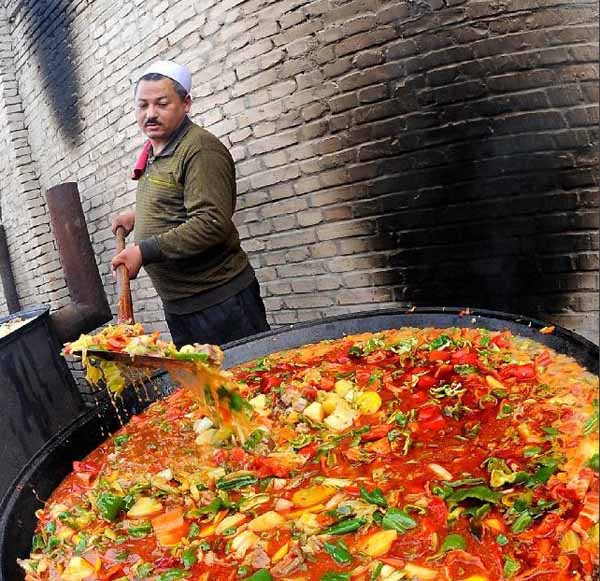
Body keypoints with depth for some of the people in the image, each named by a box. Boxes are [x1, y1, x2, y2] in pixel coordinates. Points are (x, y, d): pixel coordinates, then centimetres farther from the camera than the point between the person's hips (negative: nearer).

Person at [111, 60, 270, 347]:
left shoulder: (199, 149, -15)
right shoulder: (153, 155, 14)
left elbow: (211, 223, -25)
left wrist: (144, 251, -24)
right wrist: (137, 217, 15)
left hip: (220, 301, -9)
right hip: (176, 306, 9)